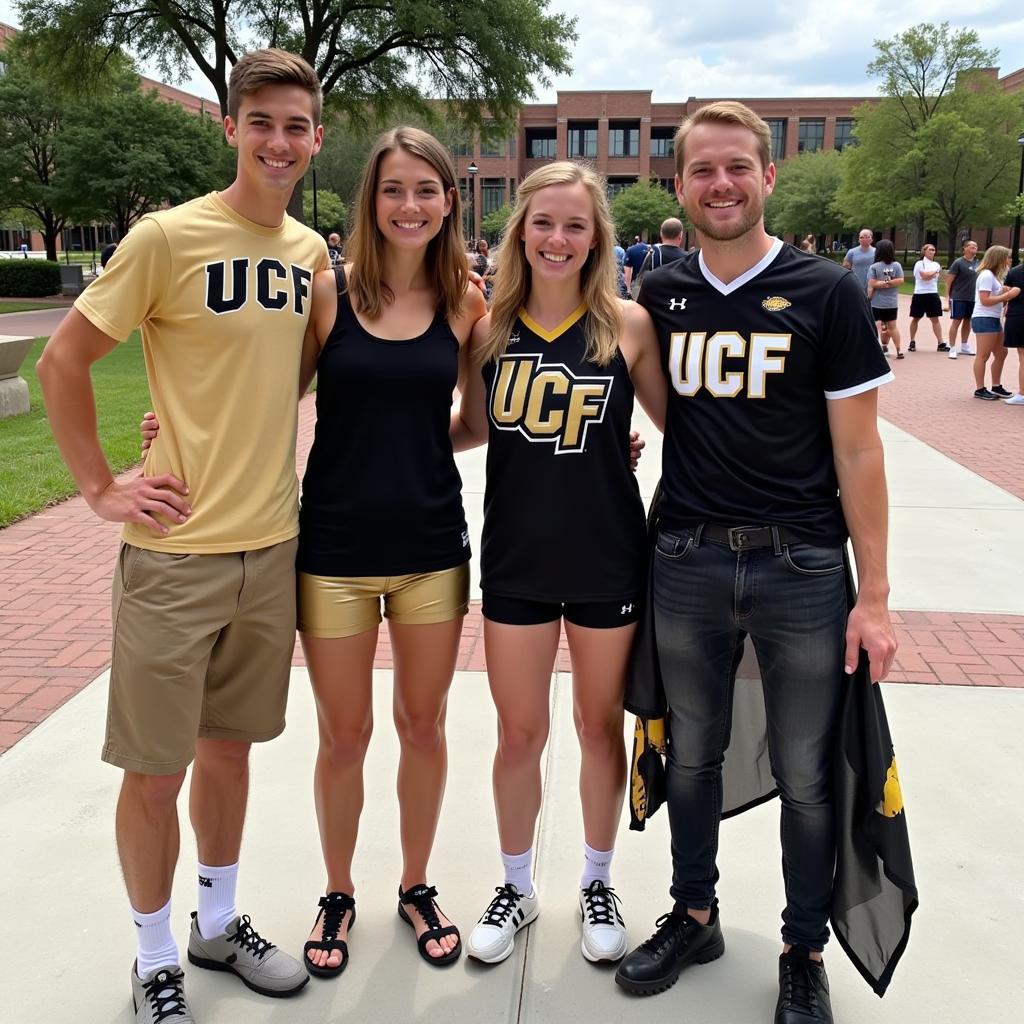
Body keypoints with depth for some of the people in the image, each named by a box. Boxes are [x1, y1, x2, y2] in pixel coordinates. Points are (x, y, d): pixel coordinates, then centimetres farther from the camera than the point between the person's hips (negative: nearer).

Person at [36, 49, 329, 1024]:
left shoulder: (311, 250, 6)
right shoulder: (168, 237, -11)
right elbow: (61, 361, -7)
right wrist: (100, 488, -10)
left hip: (272, 543, 5)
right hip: (176, 549, -5)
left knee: (229, 744, 19)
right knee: (154, 769, 6)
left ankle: (219, 925, 38)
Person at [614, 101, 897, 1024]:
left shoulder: (827, 293, -4)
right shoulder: (659, 297, 5)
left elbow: (857, 451, -5)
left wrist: (874, 593, -7)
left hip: (802, 567, -3)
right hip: (687, 564, 3)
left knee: (806, 775, 8)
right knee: (691, 755, 15)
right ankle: (694, 915, 37)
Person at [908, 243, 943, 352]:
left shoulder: (936, 265, 12)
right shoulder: (920, 263, -4)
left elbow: (935, 276, -3)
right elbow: (925, 276, -17)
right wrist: (935, 271, -5)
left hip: (933, 294, 4)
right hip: (920, 294, -4)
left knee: (935, 319, 0)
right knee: (915, 319, 5)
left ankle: (940, 343, -3)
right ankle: (912, 342, 17)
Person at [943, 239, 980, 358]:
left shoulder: (977, 263, 8)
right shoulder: (958, 262, -9)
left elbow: (979, 279, 18)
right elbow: (948, 280, -9)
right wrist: (947, 298, -12)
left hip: (973, 298, 6)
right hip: (958, 298, -6)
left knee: (968, 321, 14)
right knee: (956, 322, -4)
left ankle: (964, 346, 28)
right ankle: (952, 349, 1)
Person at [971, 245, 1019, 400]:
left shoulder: (992, 275, 17)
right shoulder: (986, 275, -13)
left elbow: (997, 294, 13)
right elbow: (985, 300, -21)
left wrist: (1010, 291, 0)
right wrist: (1008, 295, -20)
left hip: (994, 320, 10)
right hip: (984, 320, -10)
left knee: (1001, 354, 14)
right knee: (983, 355, -5)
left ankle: (996, 387, 23)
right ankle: (980, 389, 0)